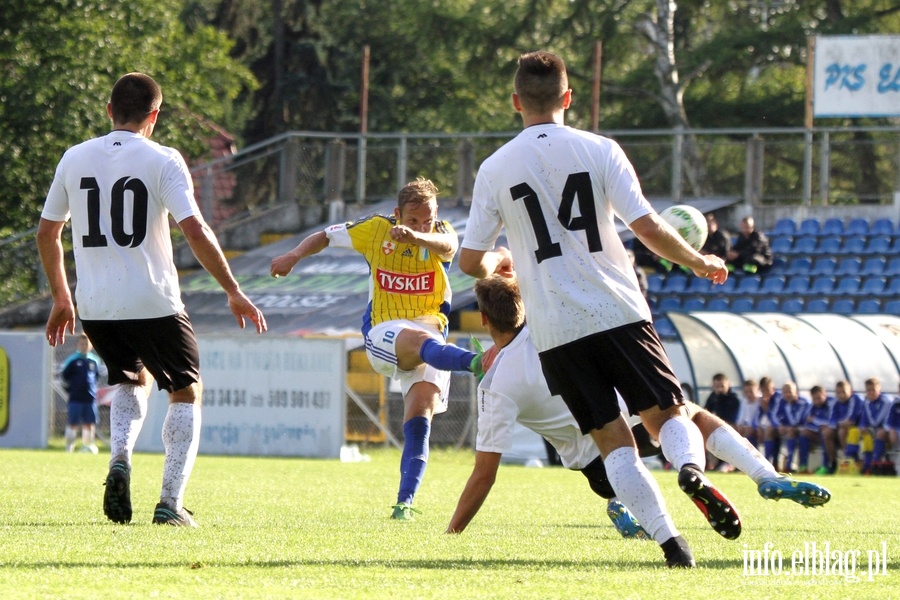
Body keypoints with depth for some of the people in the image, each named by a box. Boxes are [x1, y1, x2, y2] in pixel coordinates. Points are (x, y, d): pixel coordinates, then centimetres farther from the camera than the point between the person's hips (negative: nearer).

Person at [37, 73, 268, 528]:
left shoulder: (74, 159, 8)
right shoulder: (162, 161, -6)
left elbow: (46, 233, 15)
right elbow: (195, 232, -15)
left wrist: (61, 298, 27)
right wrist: (234, 293, -7)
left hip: (95, 306, 4)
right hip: (153, 303, -4)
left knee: (133, 379, 29)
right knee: (186, 391, 14)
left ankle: (120, 459, 1)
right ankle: (170, 503, 2)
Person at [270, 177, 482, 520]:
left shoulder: (440, 234, -1)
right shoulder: (375, 230, 1)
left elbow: (447, 246, -28)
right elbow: (326, 236, 17)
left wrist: (417, 237, -50)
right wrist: (295, 255, -1)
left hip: (431, 332, 2)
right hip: (382, 335, -2)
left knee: (420, 414, -14)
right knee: (420, 340, -38)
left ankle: (404, 502, -11)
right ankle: (474, 362, -70)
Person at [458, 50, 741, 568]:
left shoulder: (495, 169, 3)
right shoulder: (599, 151, 0)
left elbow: (471, 261, 6)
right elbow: (648, 228, -6)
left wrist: (500, 263, 30)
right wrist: (700, 262, 12)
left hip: (556, 331, 1)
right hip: (619, 312, -1)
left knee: (612, 438, 5)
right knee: (667, 414, 6)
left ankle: (669, 540, -7)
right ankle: (692, 470, -27)